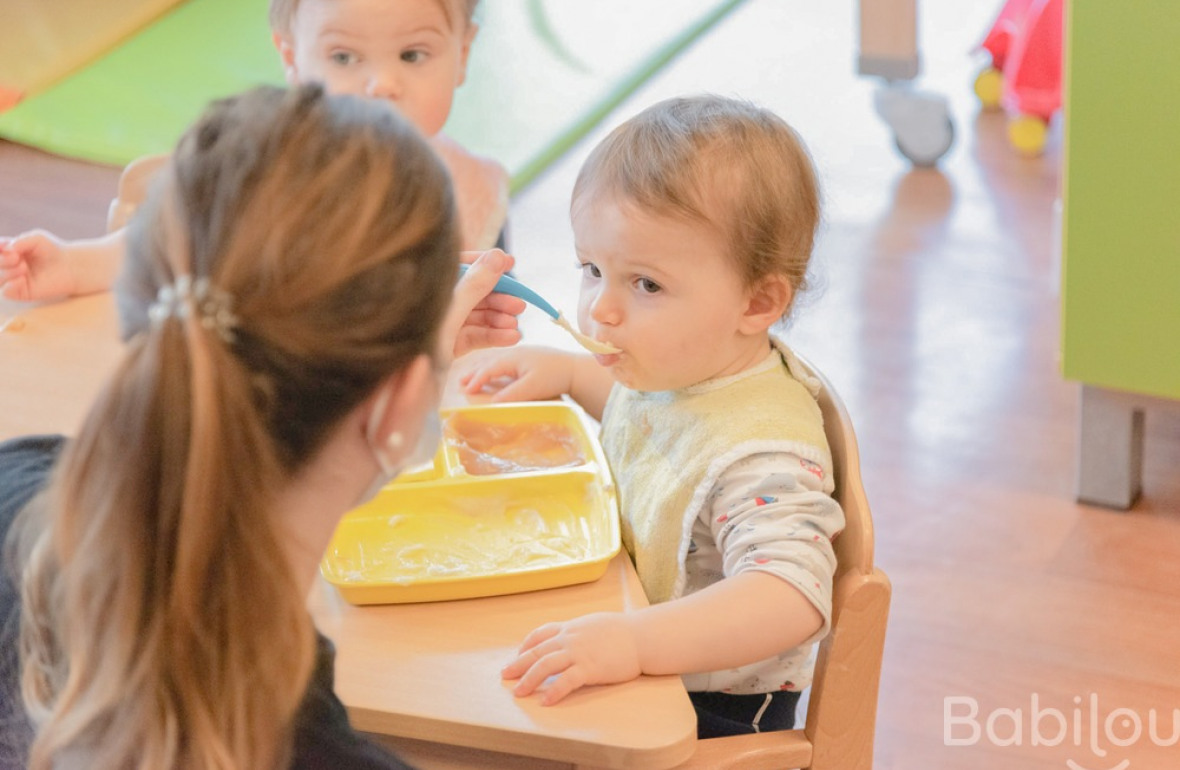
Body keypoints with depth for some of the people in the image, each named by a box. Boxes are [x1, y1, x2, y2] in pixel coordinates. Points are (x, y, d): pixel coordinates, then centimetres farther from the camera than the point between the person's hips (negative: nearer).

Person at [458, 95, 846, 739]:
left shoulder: (763, 455, -32)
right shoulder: (678, 366, -3)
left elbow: (794, 599, -45)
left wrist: (633, 639, -53)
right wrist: (566, 373, 10)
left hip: (711, 711, -9)